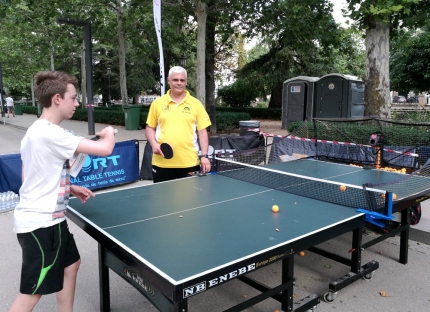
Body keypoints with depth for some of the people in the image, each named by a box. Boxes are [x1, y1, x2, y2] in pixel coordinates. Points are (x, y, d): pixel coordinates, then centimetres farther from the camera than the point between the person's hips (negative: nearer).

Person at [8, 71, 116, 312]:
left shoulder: (36, 131, 9)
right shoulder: (51, 133, -23)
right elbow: (105, 149, -28)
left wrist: (70, 189, 10)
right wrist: (109, 133, -5)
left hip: (48, 218, 10)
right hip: (40, 222, -10)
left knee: (71, 263, 23)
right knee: (33, 291, 2)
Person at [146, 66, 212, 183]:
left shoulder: (196, 104, 3)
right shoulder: (157, 103, 6)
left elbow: (202, 131, 2)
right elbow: (150, 127, 12)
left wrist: (204, 156, -5)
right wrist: (154, 144, -6)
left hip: (189, 162, -1)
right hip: (162, 162, 1)